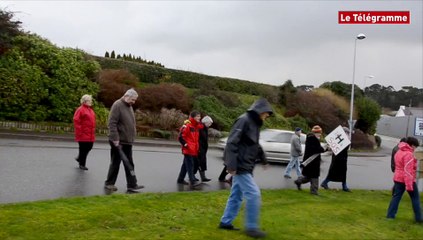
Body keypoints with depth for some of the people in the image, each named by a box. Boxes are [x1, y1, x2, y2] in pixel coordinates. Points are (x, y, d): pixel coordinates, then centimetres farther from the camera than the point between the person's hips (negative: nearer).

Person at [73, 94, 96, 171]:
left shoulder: (90, 110, 16)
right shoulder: (80, 109, -11)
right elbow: (76, 121, -16)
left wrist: (93, 131, 17)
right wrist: (79, 131, -17)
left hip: (90, 135, 8)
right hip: (83, 134, -8)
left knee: (89, 147, 12)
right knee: (83, 149, -1)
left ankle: (79, 158, 35)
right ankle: (82, 164, 11)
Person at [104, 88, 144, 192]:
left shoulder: (129, 106, 14)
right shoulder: (117, 105, -13)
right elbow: (112, 123, -19)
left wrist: (132, 137, 18)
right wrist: (115, 139, -22)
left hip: (127, 141, 8)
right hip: (118, 141, -8)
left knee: (129, 164, 9)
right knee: (115, 163, 2)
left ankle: (132, 185, 12)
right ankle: (109, 183, 15)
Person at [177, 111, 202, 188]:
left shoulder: (196, 126, 14)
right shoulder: (187, 125, -13)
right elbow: (180, 136, -17)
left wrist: (197, 147, 17)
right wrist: (185, 144, -15)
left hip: (194, 150, 9)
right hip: (188, 150, -9)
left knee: (186, 164, 15)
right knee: (190, 165, -11)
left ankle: (180, 179, 25)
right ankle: (193, 181, -13)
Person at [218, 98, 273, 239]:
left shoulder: (254, 123, 15)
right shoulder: (244, 120, -14)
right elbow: (232, 143, -20)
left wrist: (263, 159, 14)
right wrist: (231, 165, -24)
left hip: (245, 167, 10)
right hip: (240, 166, -10)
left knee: (236, 195, 14)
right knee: (253, 194, -9)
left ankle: (225, 222, 24)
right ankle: (251, 227, -1)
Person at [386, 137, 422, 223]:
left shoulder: (399, 151, 10)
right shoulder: (408, 154, -19)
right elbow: (407, 170, -23)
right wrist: (409, 185, -23)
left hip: (398, 178, 8)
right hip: (408, 179, -8)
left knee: (396, 196, 8)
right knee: (415, 198, 6)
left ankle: (390, 215, 5)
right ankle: (418, 218, 12)